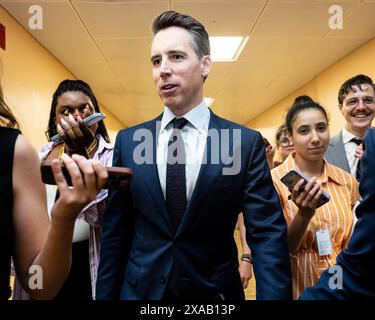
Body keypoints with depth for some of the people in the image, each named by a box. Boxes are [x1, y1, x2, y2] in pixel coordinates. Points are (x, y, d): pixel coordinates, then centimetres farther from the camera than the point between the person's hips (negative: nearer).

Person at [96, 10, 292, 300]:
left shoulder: (246, 143, -10)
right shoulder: (128, 142, -4)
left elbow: (268, 236, -12)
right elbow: (115, 233, -1)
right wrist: (106, 294, -1)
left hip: (215, 292, -1)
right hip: (139, 290, 2)